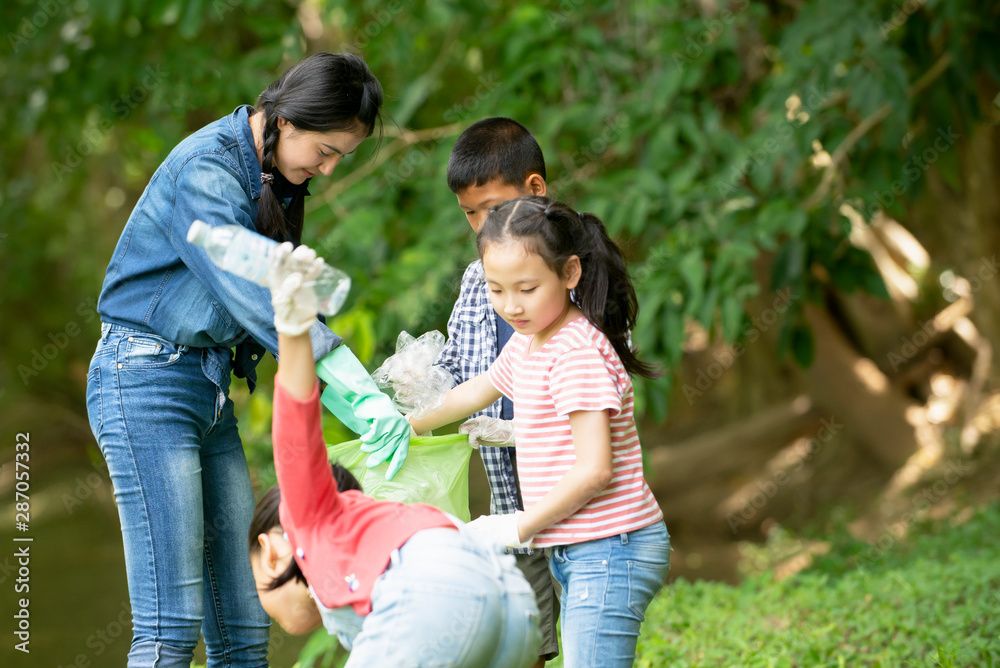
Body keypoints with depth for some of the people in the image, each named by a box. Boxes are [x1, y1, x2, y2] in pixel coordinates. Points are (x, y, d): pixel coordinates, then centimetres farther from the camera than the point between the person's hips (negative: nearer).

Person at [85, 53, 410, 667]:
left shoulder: (276, 179, 12)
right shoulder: (205, 172, -16)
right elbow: (253, 294, -27)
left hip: (210, 386, 9)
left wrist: (364, 394, 2)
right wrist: (355, 386, -34)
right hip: (146, 379, -9)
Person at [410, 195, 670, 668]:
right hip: (576, 554, 10)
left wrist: (519, 528, -13)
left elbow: (595, 469, -22)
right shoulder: (525, 345, 11)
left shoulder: (577, 353, -18)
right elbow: (480, 389, 32)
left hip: (609, 552, -10)